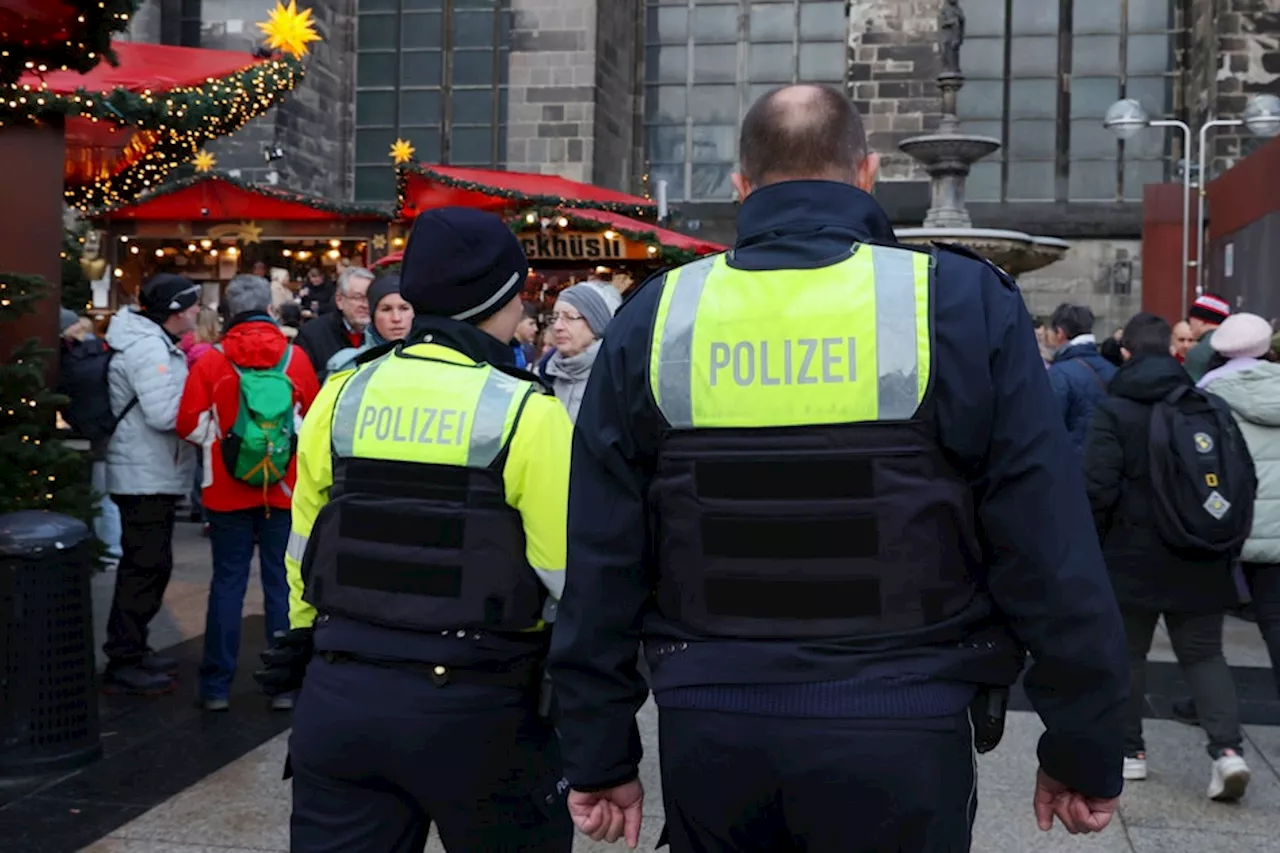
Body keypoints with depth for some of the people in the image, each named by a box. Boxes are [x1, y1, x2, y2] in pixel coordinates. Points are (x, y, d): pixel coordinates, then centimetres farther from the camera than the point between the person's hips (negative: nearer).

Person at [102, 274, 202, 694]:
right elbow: (163, 413, -27)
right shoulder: (149, 348, -19)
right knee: (145, 567, -5)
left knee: (149, 565, 17)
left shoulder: (155, 343, 14)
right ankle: (122, 665, 2)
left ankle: (132, 649, 28)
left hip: (152, 475, 11)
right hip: (146, 478, -11)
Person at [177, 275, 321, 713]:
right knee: (281, 583, 7)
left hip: (228, 490, 0)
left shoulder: (212, 361, -6)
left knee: (227, 583, 8)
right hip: (284, 490, 0)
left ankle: (217, 686, 12)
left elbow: (191, 425, -7)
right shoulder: (296, 358, -5)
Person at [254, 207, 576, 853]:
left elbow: (304, 546, 11)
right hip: (473, 705, -4)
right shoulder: (526, 414, -11)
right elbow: (566, 576, -12)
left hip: (339, 695, 4)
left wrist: (305, 642, 24)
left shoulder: (341, 396, 3)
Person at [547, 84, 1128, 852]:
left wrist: (600, 754, 10)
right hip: (900, 735, -2)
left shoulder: (655, 318, 0)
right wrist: (1086, 745, 6)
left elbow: (602, 560, 2)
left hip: (711, 730, 2)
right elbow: (1050, 552, -6)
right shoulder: (962, 302, -7)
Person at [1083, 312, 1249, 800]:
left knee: (1127, 652, 11)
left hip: (1132, 557, -3)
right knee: (1203, 653, 10)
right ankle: (1228, 747, -6)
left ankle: (1129, 749, 18)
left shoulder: (1112, 410, -11)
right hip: (1201, 559, 4)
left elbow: (1098, 489, -16)